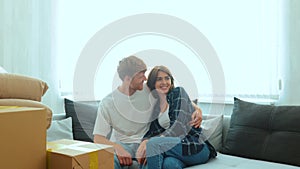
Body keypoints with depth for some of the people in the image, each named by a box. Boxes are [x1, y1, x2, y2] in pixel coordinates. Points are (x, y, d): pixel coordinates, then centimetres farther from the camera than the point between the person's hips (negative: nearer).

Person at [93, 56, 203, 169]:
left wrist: (197, 109, -12)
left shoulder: (150, 91, -3)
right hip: (121, 146, -2)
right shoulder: (107, 103, -8)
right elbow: (98, 138, -10)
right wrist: (117, 148, -30)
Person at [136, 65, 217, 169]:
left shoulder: (178, 92, 1)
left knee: (154, 143, -29)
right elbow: (153, 131, 5)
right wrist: (145, 141, -21)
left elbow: (180, 125, -13)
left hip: (197, 148, -3)